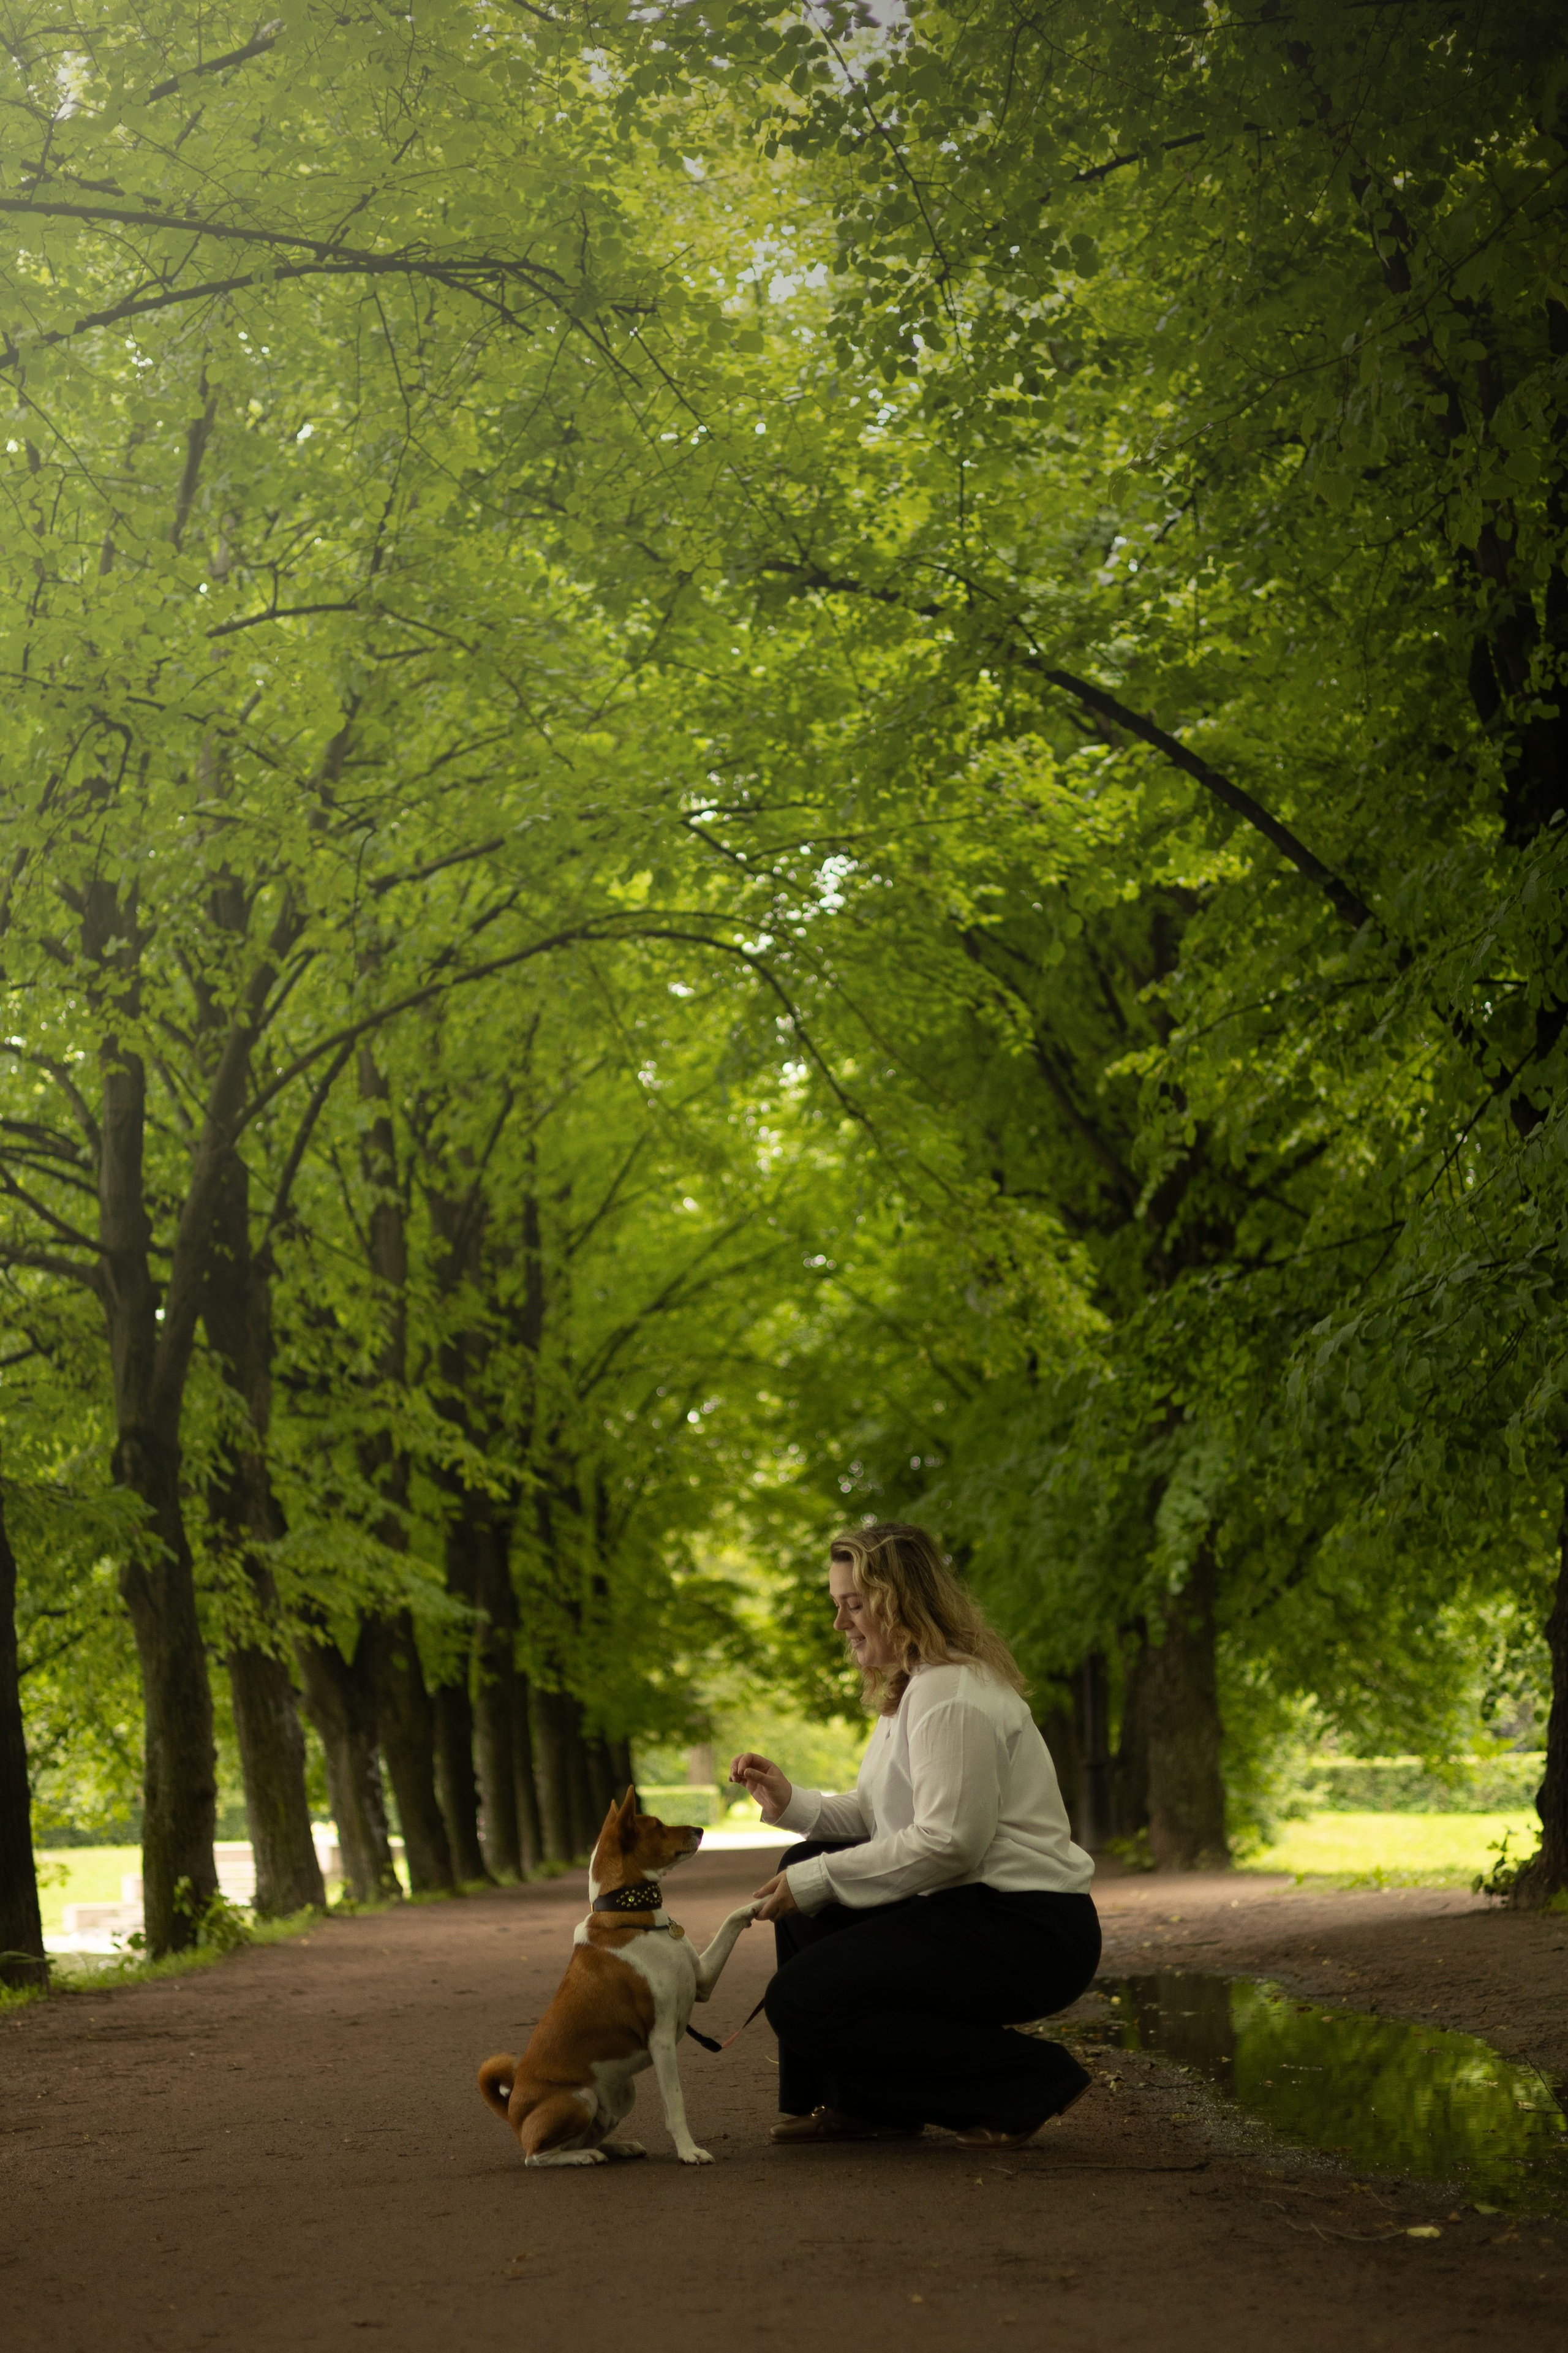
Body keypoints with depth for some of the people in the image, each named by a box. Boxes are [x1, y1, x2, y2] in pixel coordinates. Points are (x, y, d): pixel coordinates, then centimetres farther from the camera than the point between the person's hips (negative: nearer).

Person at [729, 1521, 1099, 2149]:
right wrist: (791, 1802, 3)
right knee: (805, 1867, 15)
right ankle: (858, 2104, 15)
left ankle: (1025, 2079, -8)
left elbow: (948, 1843, -24)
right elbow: (878, 1816, 18)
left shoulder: (952, 1695, -17)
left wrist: (819, 1881, -18)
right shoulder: (913, 1687, 17)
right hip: (971, 1908, 11)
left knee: (800, 2002, -13)